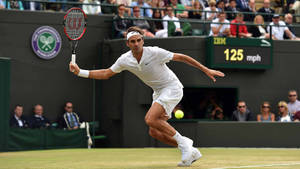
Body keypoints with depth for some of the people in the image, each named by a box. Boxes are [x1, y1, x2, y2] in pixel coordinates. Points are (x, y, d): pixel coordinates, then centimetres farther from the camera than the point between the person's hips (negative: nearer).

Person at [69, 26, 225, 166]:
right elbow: (106, 74, 5)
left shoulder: (155, 52, -22)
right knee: (154, 132, 0)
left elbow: (181, 58, -13)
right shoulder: (125, 60, -6)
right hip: (158, 91, 7)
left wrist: (206, 70, -11)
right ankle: (191, 152, 10)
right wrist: (80, 72, -5)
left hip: (172, 88, -7)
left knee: (150, 119, -26)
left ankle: (183, 142, -12)